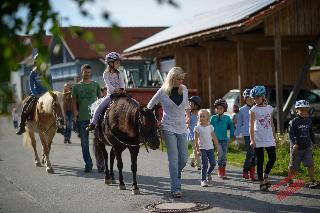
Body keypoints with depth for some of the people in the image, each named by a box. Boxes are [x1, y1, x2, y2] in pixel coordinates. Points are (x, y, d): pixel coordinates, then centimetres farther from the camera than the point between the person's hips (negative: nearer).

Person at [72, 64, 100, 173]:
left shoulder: (96, 85, 9)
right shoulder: (77, 86, 8)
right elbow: (74, 101, 7)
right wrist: (75, 111, -10)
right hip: (82, 118, 1)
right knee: (84, 142, 5)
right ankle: (88, 164, 14)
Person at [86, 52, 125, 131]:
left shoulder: (120, 74, 11)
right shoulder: (106, 74, 3)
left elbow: (122, 83, -1)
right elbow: (108, 84, -11)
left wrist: (122, 89, -23)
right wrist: (115, 90, -27)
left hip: (120, 94, 2)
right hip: (111, 94, -2)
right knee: (99, 107, -20)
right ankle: (93, 124, -14)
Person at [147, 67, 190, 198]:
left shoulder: (184, 89, 4)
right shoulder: (162, 92, -8)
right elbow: (150, 106, 5)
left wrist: (188, 116, 25)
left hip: (182, 128, 4)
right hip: (168, 129, -4)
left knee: (184, 159, 6)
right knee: (173, 159, -8)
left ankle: (176, 177, 35)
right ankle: (175, 188, -5)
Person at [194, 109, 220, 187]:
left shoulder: (210, 127, 6)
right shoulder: (197, 128, -4)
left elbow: (214, 138, 10)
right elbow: (196, 140, -5)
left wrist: (218, 147, 7)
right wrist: (197, 150, -10)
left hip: (210, 148, 3)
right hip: (202, 148, -3)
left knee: (213, 163, -3)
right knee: (204, 165, -8)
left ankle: (208, 173, 26)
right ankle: (203, 180, 3)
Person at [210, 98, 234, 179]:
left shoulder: (227, 118, 4)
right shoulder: (213, 118, 1)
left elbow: (231, 127, 11)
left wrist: (232, 136, 5)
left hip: (225, 140, 2)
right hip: (216, 139, -2)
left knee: (224, 157, 5)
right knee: (220, 154, -19)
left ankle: (223, 173, 17)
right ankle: (220, 170, -3)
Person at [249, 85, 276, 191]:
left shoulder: (269, 108, 8)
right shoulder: (253, 110, -3)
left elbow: (272, 124, 14)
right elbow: (251, 126, -6)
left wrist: (274, 137, 12)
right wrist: (252, 139, -13)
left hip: (269, 139, 3)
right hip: (258, 139, -3)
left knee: (273, 158, -3)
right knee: (260, 160, 1)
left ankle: (265, 176, 20)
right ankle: (261, 182, 9)